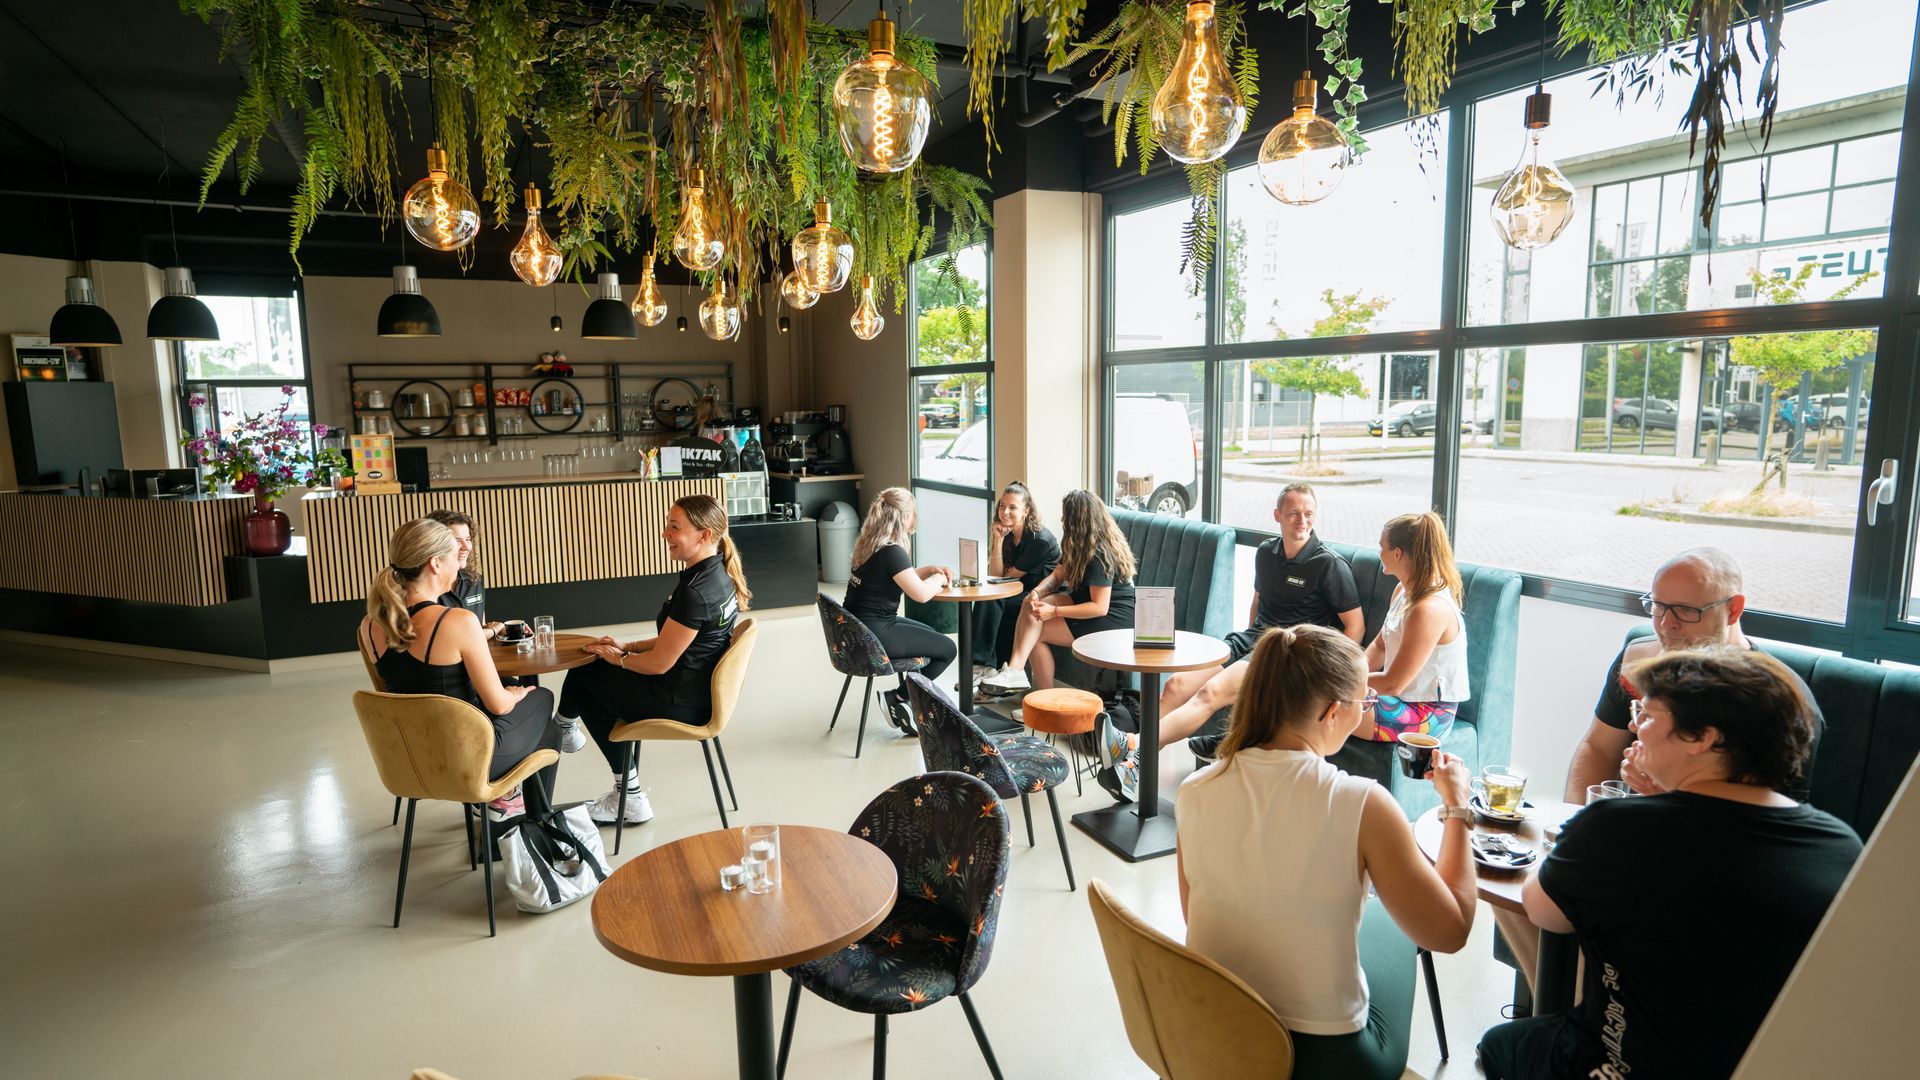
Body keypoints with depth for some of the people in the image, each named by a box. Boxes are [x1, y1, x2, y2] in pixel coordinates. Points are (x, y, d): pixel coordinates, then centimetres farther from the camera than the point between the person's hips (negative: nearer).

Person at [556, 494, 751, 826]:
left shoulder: (696, 592, -27)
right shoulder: (717, 574, 2)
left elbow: (659, 663, -20)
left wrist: (618, 659, -2)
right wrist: (628, 646, 11)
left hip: (681, 702, -9)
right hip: (699, 690, 9)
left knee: (585, 676, 9)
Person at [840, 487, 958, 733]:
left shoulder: (869, 544, 8)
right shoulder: (891, 551, -20)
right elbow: (921, 594, -21)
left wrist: (930, 569, 11)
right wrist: (939, 578, -1)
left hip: (858, 628, 10)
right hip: (873, 636, -9)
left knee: (930, 635, 26)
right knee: (947, 649, 1)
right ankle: (898, 698, 6)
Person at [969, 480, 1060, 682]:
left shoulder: (1041, 539, -18)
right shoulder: (1004, 533, 5)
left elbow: (1011, 576, -11)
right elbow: (995, 576, -2)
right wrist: (998, 540, -10)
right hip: (1019, 594, 7)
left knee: (991, 601, -25)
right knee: (985, 597, -21)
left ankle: (984, 664, -22)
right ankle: (982, 663, -18)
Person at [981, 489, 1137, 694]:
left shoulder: (1099, 555, -23)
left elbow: (1099, 607, -25)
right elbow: (1057, 576, 8)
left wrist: (1054, 611, -23)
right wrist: (1036, 593, -14)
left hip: (1113, 618, -9)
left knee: (1036, 634, -12)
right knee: (1031, 604, -12)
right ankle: (1014, 670, -20)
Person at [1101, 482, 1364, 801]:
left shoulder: (1330, 564, -4)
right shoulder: (1266, 553, 15)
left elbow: (1356, 626, -4)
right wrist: (1247, 641, 18)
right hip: (1253, 638, 7)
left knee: (1212, 692, -31)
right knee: (1176, 684, -17)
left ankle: (1137, 746, -45)